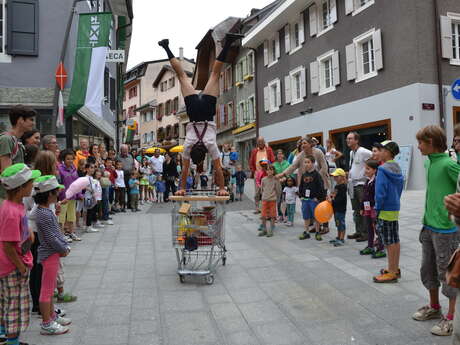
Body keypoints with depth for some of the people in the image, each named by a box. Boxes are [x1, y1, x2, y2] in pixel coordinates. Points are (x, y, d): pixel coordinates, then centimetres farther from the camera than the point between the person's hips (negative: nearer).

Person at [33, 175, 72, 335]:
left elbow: (57, 232, 12)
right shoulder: (44, 214, -23)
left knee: (50, 288, 20)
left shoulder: (46, 211, 7)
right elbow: (51, 238, -22)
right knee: (47, 289, 2)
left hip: (53, 253, 10)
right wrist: (64, 250, -10)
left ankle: (52, 316, 34)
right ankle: (46, 324, 13)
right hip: (50, 254, -10)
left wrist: (65, 246, 6)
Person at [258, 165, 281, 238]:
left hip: (273, 200, -3)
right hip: (264, 200, 3)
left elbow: (278, 190, 2)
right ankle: (264, 230, 18)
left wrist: (275, 197, 8)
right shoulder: (263, 179, 3)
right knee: (264, 216, 6)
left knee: (272, 216, 2)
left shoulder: (275, 180, -6)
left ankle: (271, 231, 11)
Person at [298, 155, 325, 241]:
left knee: (316, 217, 3)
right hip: (305, 199, 5)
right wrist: (301, 196, 8)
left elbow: (321, 187, -9)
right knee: (306, 217, 11)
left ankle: (317, 233, 15)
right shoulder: (304, 175, 9)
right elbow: (300, 186, 16)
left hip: (314, 199, -5)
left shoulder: (317, 174, -7)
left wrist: (318, 197, -12)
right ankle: (306, 232, 20)